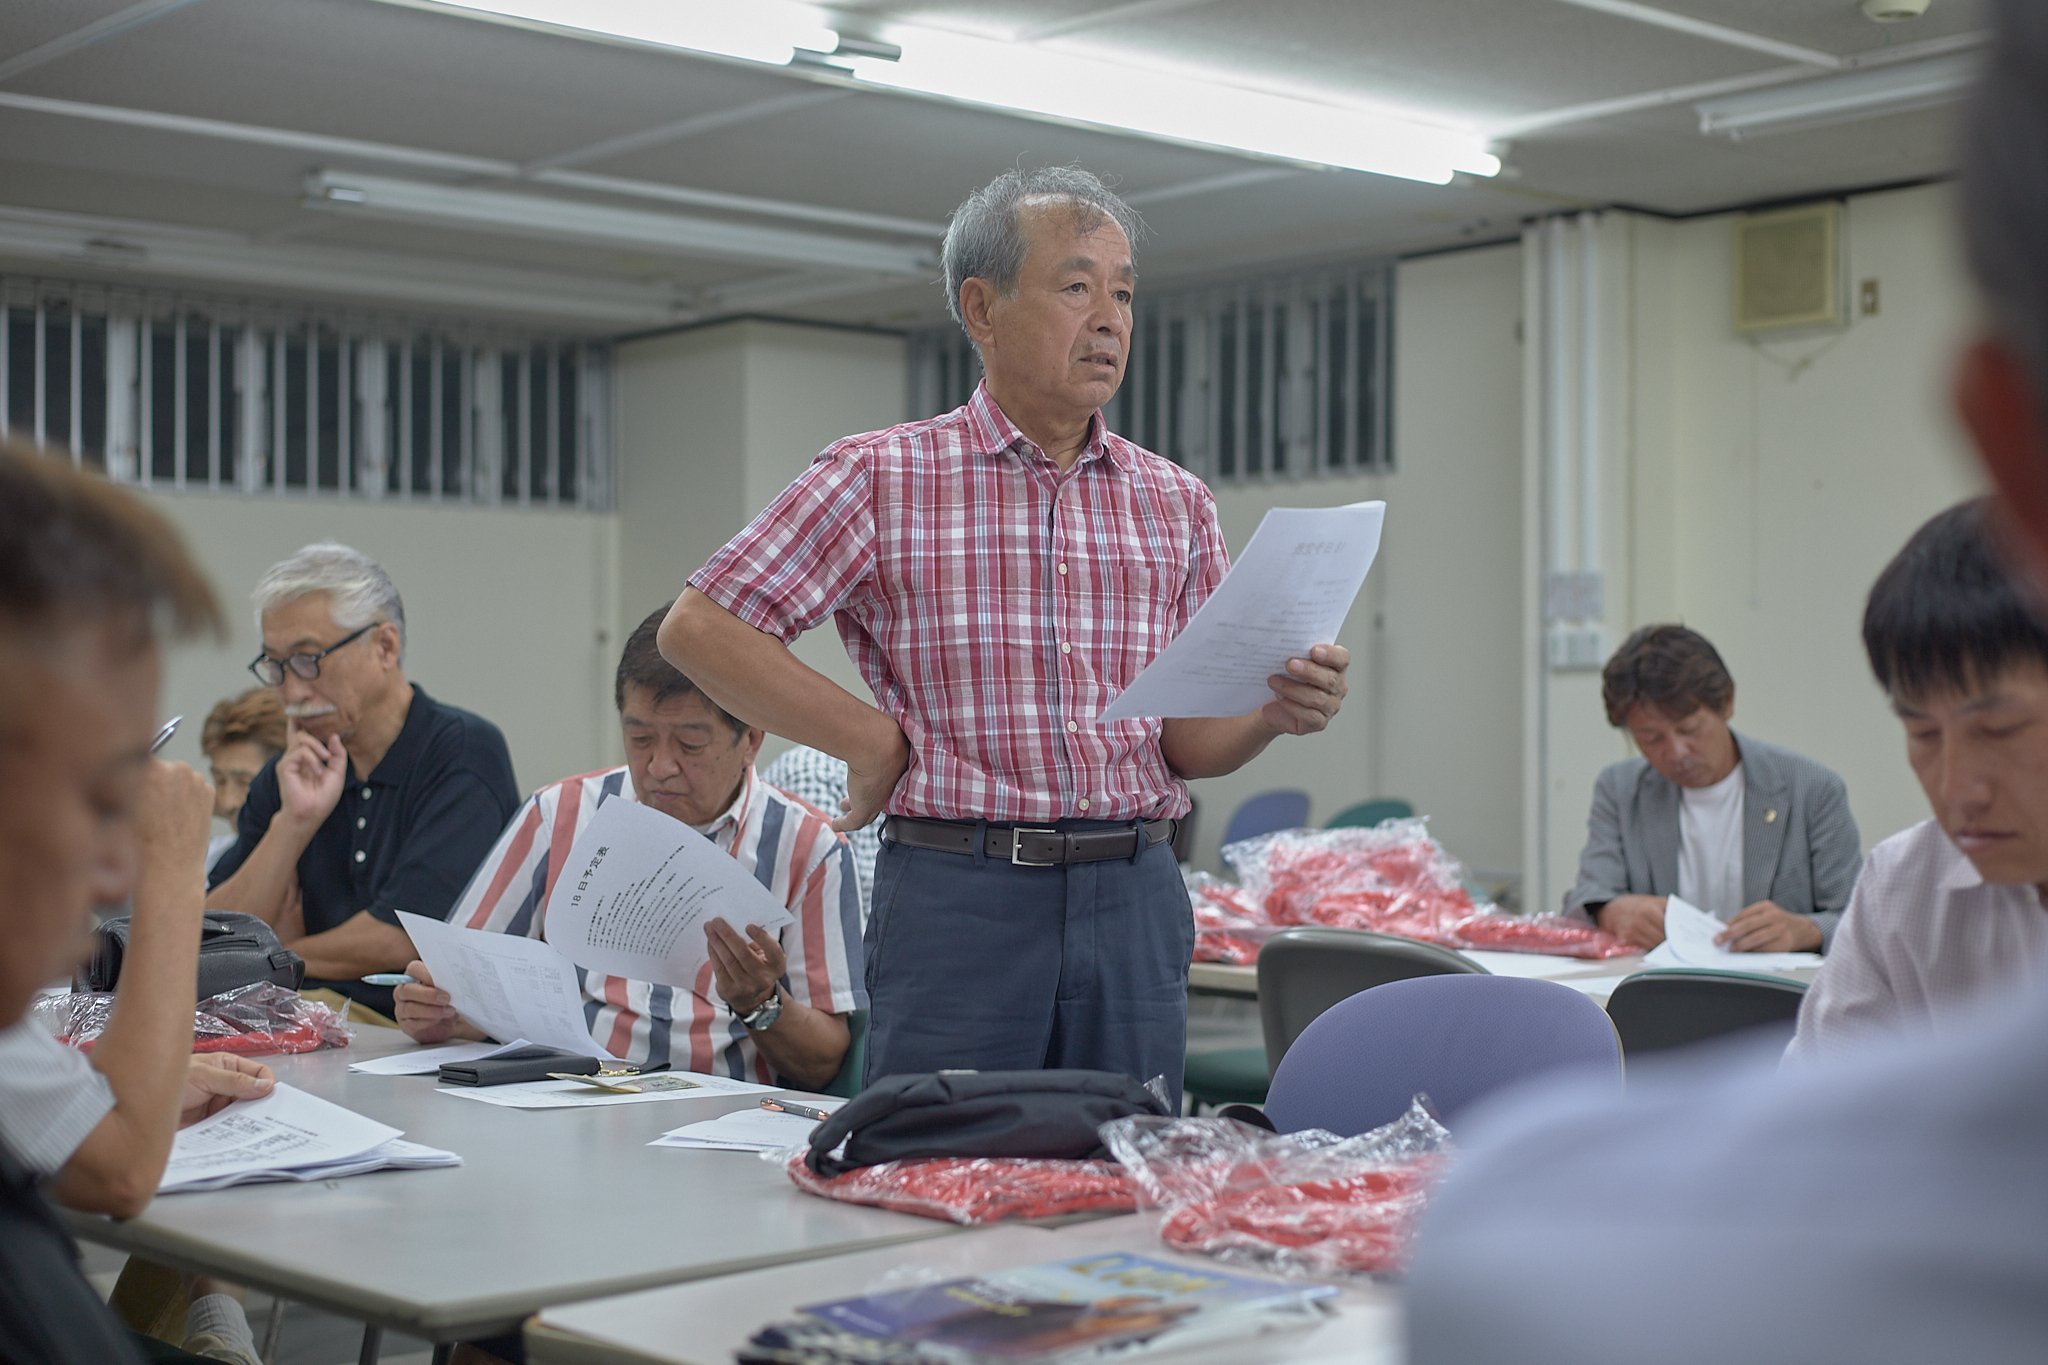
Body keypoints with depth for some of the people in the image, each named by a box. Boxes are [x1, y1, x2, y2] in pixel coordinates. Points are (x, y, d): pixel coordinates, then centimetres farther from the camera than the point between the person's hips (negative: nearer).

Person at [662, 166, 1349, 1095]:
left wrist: (1276, 713, -9)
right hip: (957, 902, -3)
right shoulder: (883, 478, 0)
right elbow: (699, 628, -4)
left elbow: (1187, 740, 11)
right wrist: (875, 741, -6)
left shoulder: (1175, 504, 11)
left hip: (1134, 904, 4)